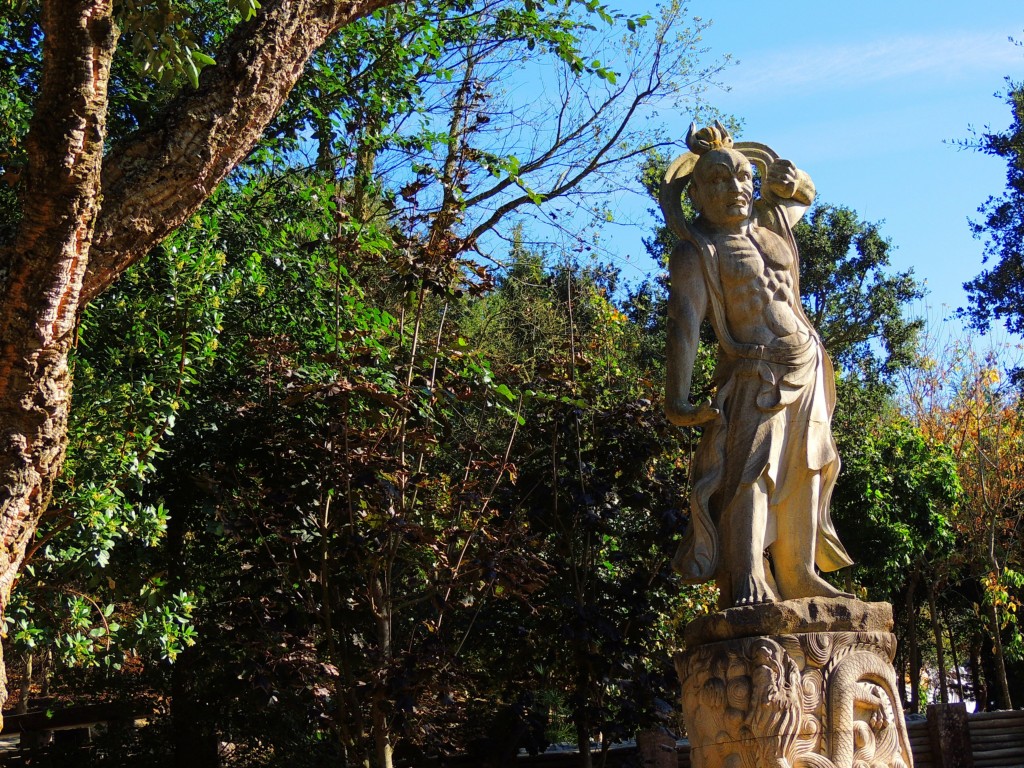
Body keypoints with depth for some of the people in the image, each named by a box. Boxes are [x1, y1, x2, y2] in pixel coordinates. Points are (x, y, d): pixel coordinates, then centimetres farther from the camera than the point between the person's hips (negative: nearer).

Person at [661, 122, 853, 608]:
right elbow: (683, 325, -20)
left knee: (804, 476, 10)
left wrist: (786, 179, 12)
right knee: (751, 471, -19)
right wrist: (677, 399, -32)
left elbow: (804, 194, 36)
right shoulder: (697, 253, -8)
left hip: (807, 371, 7)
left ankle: (798, 578, 19)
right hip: (755, 378, -7)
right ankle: (748, 584, -23)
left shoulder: (770, 222, 13)